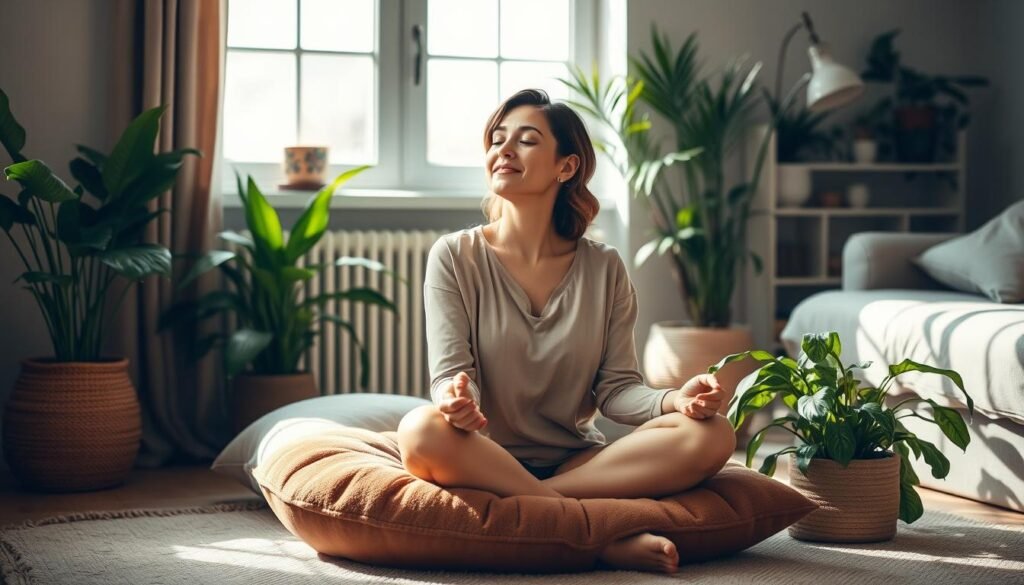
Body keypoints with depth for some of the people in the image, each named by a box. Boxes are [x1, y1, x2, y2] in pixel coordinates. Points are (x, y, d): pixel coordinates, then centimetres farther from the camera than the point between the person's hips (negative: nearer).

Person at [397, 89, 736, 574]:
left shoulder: (604, 270, 5)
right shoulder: (455, 257, 0)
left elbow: (616, 388, 1)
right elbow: (450, 373, -8)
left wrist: (673, 401, -22)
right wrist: (458, 401, -33)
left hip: (578, 461, 2)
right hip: (485, 459, -2)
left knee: (710, 434, -21)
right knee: (422, 431, -36)